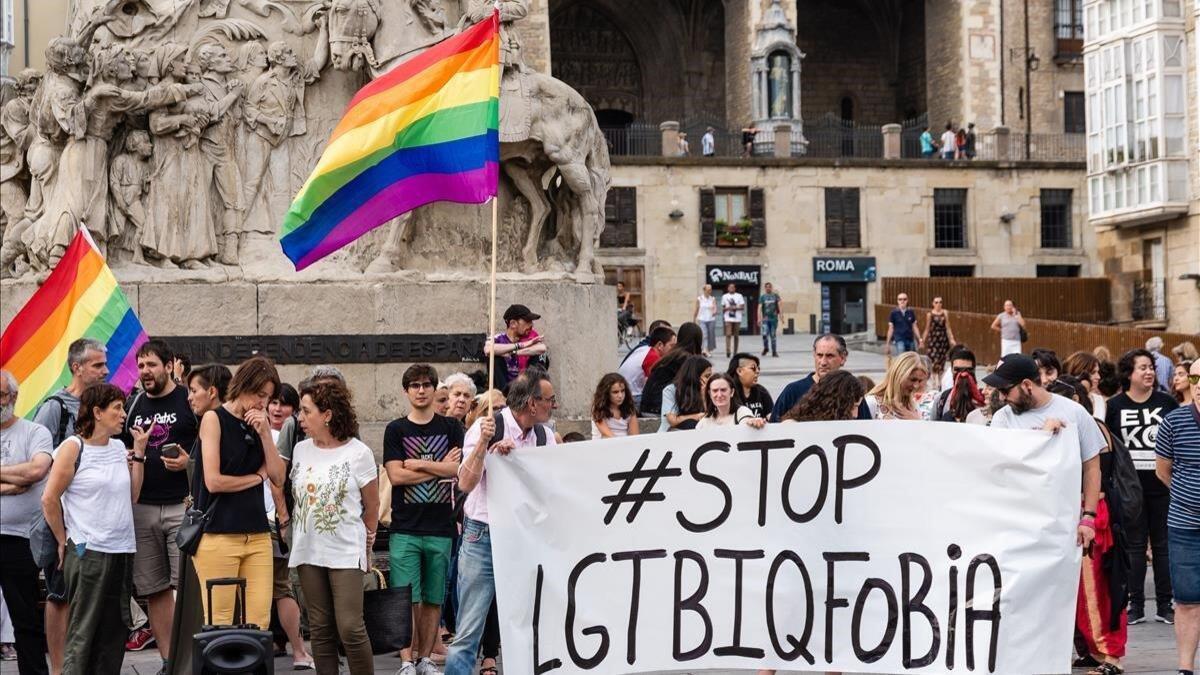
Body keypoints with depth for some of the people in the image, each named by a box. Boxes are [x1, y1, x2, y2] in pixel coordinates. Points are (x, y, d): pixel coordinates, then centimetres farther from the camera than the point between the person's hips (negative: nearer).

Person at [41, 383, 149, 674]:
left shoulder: (119, 448, 13)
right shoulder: (73, 448, -6)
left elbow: (131, 496, 8)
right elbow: (49, 499, -6)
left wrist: (139, 451, 7)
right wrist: (64, 541, -1)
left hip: (122, 550, 7)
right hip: (88, 552, -7)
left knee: (114, 632, 8)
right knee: (82, 634, -5)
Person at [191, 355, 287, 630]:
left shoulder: (258, 424, 14)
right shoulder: (214, 419, -2)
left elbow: (278, 478, 7)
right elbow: (213, 481, -10)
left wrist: (265, 434, -3)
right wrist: (257, 476, 2)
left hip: (257, 533, 5)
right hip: (218, 534, -5)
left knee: (259, 622, -2)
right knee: (219, 624, -4)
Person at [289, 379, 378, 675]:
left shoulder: (358, 453, -6)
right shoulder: (300, 450, 6)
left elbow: (372, 505, 3)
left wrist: (363, 540, 9)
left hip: (345, 553, -5)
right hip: (308, 551, 5)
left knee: (350, 628, -10)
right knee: (320, 629, 7)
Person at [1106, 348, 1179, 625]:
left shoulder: (1167, 402, 2)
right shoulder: (1116, 405, 1)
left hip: (1163, 485, 0)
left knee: (1163, 545, 6)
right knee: (1134, 545, 6)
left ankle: (1164, 605, 12)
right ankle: (1135, 605, 11)